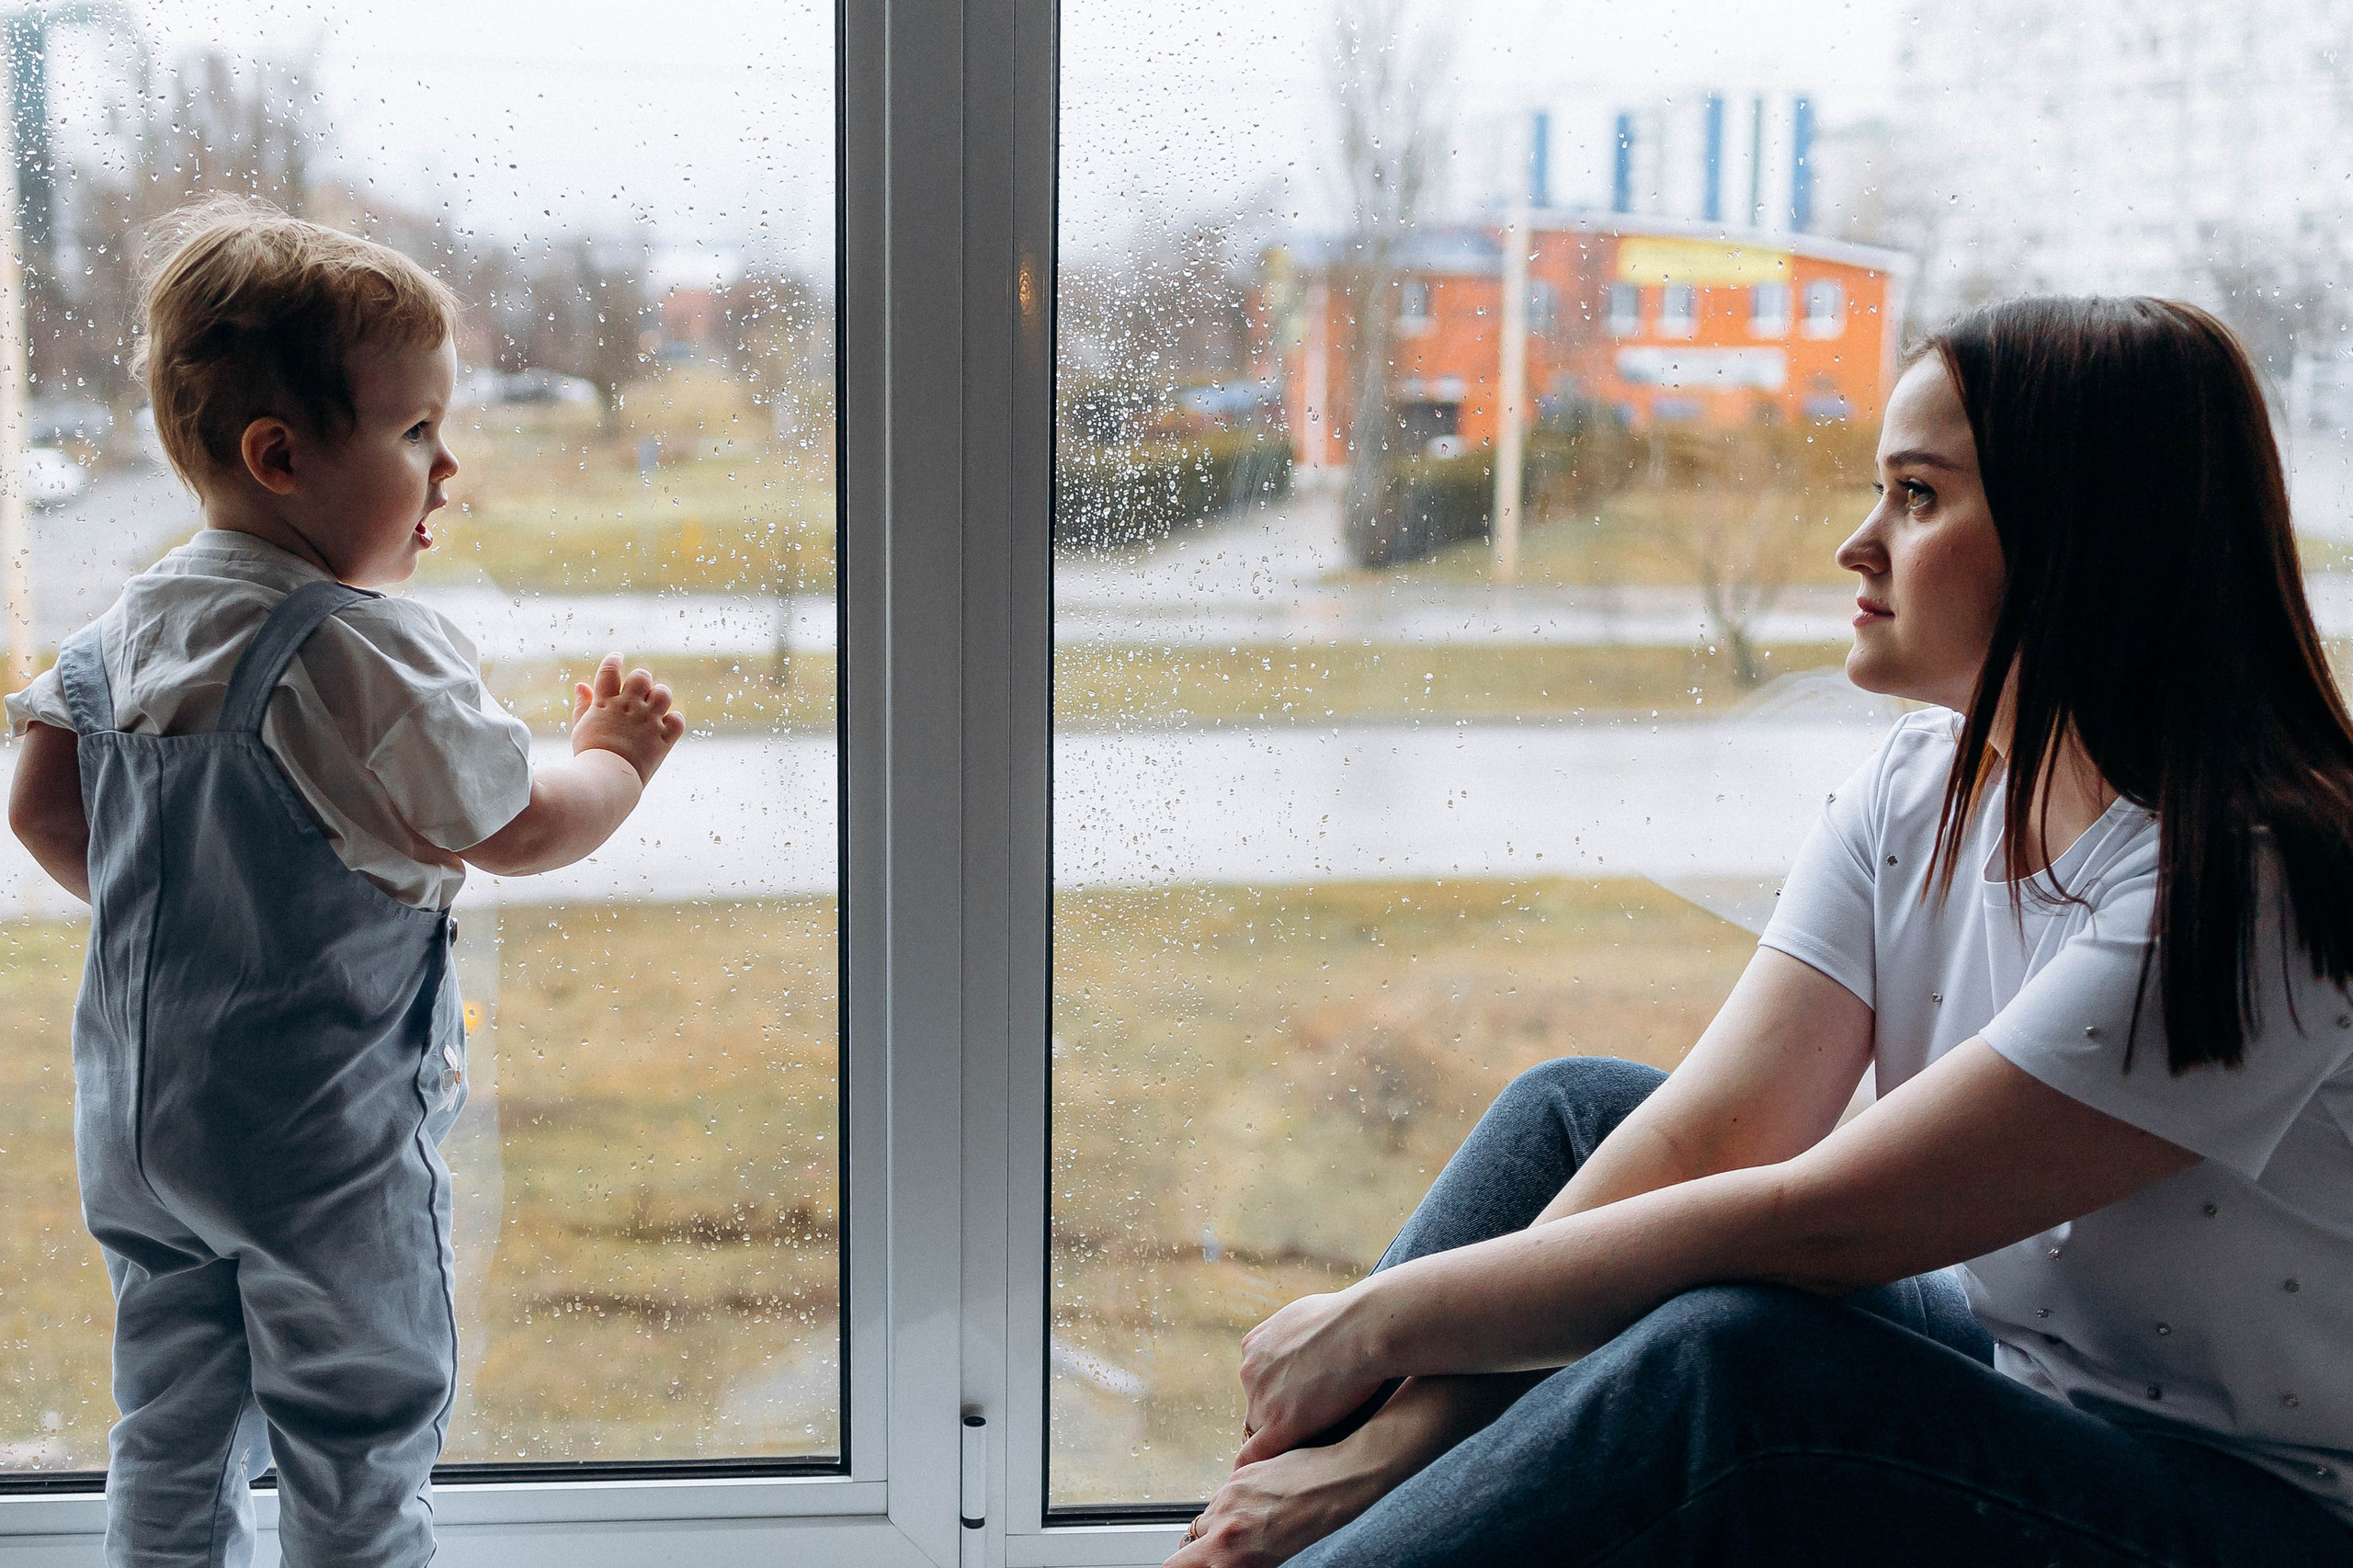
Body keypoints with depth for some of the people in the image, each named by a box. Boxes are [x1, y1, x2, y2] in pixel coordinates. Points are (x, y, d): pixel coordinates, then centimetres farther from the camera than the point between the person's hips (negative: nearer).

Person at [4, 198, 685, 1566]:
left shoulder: (125, 627, 3)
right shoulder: (365, 653, -22)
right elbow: (518, 832, -16)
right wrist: (618, 751, 3)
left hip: (137, 1129, 8)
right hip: (322, 1144, -8)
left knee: (173, 1445, 19)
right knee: (361, 1451, 8)